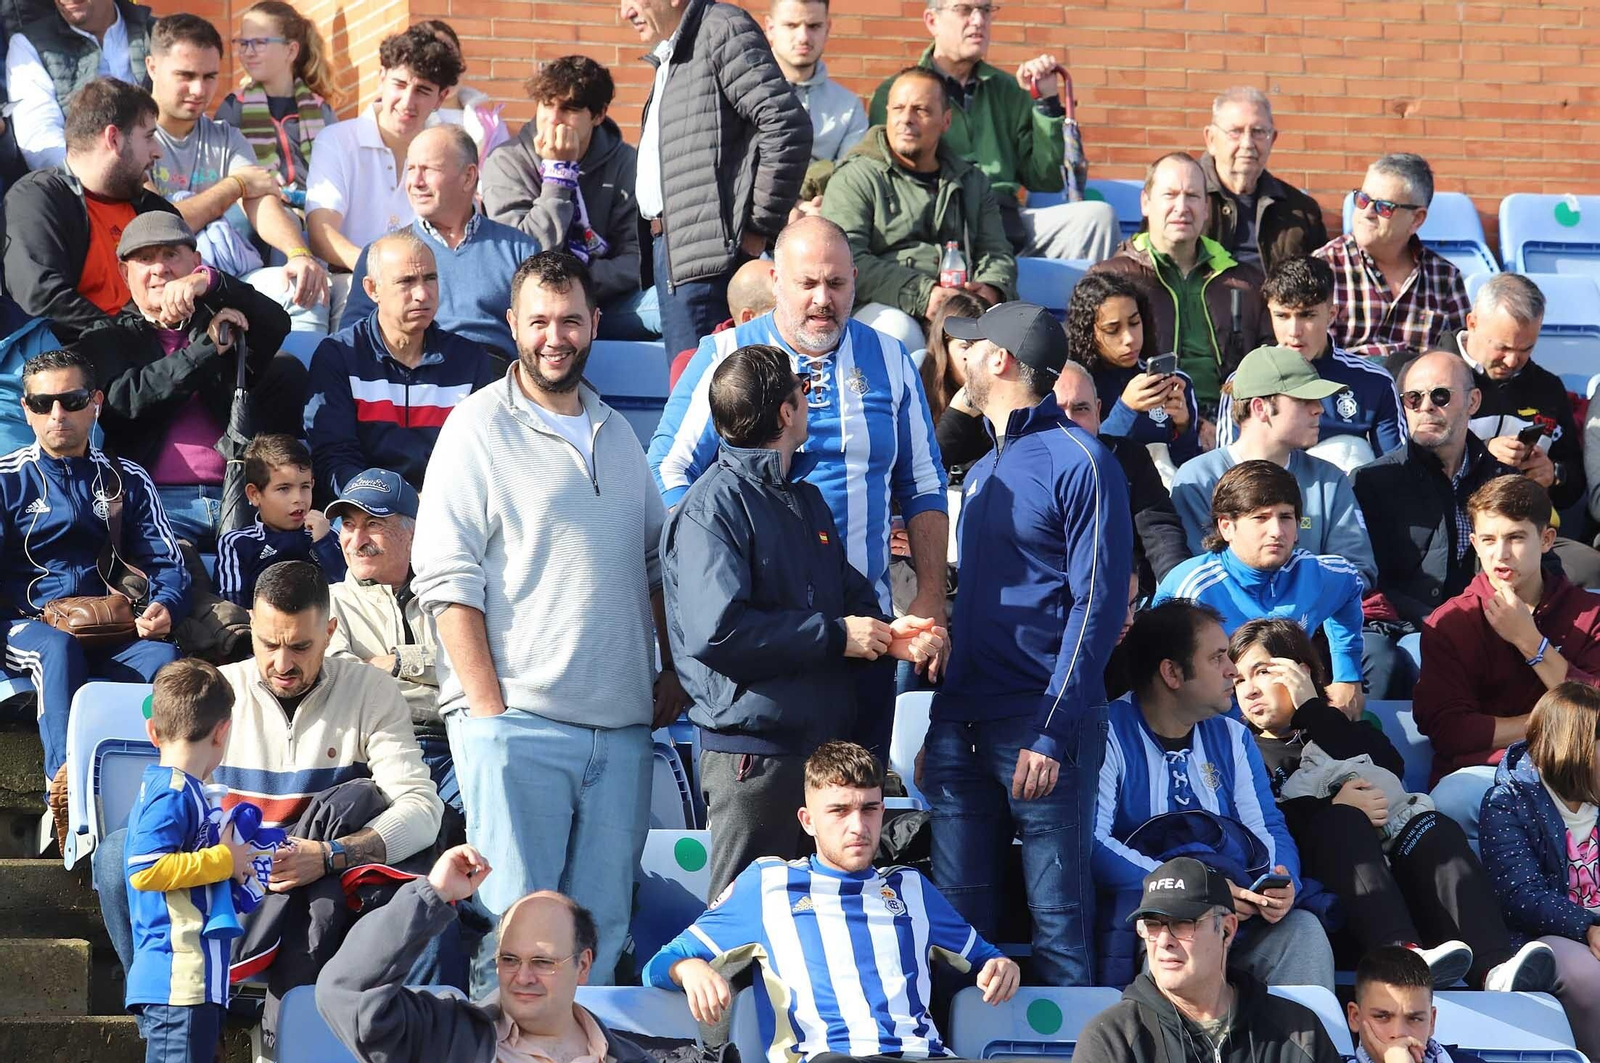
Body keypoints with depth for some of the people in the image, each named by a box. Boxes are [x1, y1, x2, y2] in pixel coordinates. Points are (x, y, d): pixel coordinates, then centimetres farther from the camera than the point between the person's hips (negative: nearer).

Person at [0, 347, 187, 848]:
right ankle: (66, 784, -54)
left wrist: (164, 607, -13)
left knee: (162, 657, -32)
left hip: (110, 636, 2)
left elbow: (167, 562, 11)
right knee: (58, 646, -39)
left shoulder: (127, 480, 17)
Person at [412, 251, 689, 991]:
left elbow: (656, 558, 25)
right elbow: (446, 577, -7)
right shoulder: (478, 429, -1)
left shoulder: (615, 432, 18)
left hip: (621, 724, 6)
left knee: (601, 925, 6)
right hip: (516, 721, -6)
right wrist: (487, 706, -13)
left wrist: (673, 670, 13)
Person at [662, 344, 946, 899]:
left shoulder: (806, 500, 17)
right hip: (754, 751, -9)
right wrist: (835, 636, -17)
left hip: (827, 745, 9)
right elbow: (718, 630, -24)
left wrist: (886, 634, 0)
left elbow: (853, 593, 25)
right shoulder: (712, 509, -12)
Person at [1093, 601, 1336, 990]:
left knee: (1302, 929, -24)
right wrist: (1186, 888, -21)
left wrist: (1283, 883, -11)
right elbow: (1091, 844, -14)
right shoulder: (1109, 736, -3)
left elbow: (1267, 828, 13)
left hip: (1238, 914, 5)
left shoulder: (1231, 736, 19)